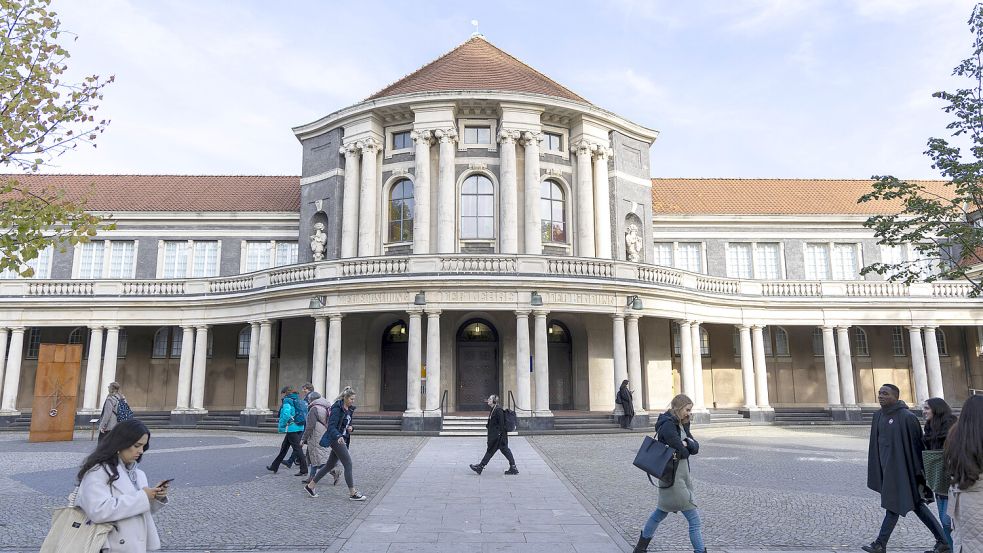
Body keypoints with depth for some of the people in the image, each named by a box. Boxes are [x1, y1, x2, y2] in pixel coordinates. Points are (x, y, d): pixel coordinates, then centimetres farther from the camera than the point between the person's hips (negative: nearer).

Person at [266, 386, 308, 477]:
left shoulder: (287, 401, -10)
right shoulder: (297, 400, 13)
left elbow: (286, 415, -23)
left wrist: (281, 426, -9)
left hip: (292, 428, -9)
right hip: (300, 428, 9)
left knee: (297, 449, -4)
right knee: (284, 447, 18)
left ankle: (304, 470, 0)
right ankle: (274, 467, 28)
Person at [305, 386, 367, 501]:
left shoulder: (349, 409, 11)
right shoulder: (337, 408, -15)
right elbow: (331, 426, -23)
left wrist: (350, 428, 1)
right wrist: (338, 436, -39)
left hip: (343, 439, 9)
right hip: (336, 439, -9)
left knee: (330, 465, 15)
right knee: (348, 464, -9)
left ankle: (310, 485, 26)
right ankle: (352, 493, -3)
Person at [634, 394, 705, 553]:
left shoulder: (680, 424, 11)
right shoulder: (668, 425, -18)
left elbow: (695, 447, 2)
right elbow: (682, 452, -20)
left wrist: (686, 443, -17)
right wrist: (684, 449, 0)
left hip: (681, 476, 10)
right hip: (673, 478, -10)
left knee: (661, 512, 22)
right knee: (694, 519, -7)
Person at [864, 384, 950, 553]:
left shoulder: (907, 417, -15)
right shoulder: (879, 416, 7)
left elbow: (916, 444, -13)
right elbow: (876, 443, 12)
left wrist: (918, 472, -13)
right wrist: (876, 470, 14)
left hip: (900, 467, -8)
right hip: (886, 467, 8)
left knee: (893, 504, 0)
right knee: (915, 504, 13)